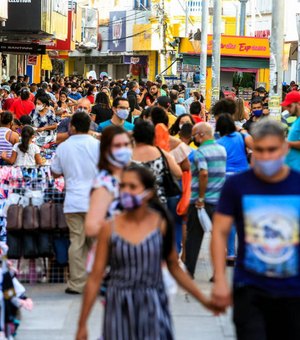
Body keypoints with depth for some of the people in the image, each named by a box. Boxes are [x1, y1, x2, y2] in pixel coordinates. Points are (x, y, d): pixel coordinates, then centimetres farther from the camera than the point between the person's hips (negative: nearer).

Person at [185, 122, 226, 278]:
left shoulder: (200, 152, -14)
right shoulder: (222, 150, 8)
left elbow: (204, 173, -27)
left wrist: (200, 198, -22)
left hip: (199, 202, -5)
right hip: (219, 200, 5)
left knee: (193, 237, 8)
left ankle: (189, 271, 14)